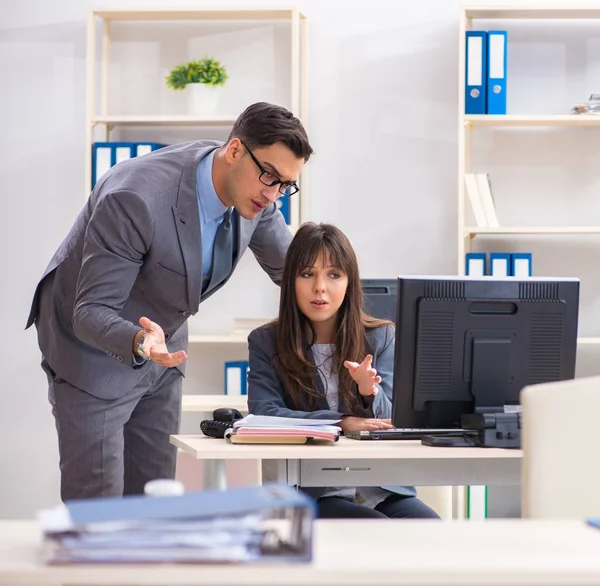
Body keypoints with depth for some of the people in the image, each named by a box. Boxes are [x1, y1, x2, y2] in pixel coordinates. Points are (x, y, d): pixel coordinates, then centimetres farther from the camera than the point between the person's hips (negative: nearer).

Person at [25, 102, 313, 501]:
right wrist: (139, 342, -50)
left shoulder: (255, 192, -12)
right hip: (94, 352, -7)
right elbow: (91, 312, -30)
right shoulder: (135, 198, -35)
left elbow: (294, 272, 6)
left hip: (162, 349, 7)